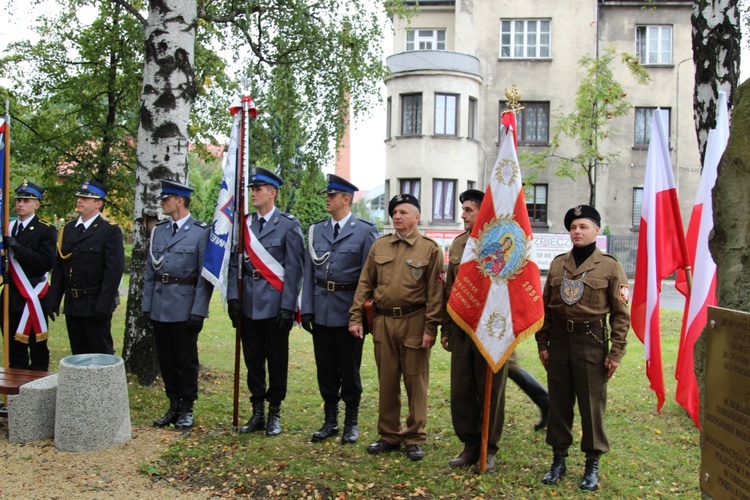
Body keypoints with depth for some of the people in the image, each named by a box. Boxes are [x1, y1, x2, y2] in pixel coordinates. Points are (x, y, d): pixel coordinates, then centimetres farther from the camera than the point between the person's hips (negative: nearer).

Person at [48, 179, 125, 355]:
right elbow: (58, 267, 12)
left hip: (95, 306, -6)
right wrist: (53, 301, 6)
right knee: (78, 354, 15)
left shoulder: (110, 231, -8)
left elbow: (114, 270, -14)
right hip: (72, 305, 6)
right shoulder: (68, 229, 11)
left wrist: (103, 306, -19)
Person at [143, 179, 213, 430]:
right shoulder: (158, 230, 11)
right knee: (166, 359, 12)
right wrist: (146, 304, 7)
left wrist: (199, 311, -14)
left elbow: (205, 276, -10)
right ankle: (174, 406, 25)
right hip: (160, 308, 6)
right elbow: (150, 271, 13)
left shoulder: (201, 232, -7)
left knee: (186, 360, 5)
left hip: (184, 308, -6)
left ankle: (187, 409, 18)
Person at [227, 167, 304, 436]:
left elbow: (293, 269, -8)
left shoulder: (288, 225, -5)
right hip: (249, 304, 4)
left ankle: (275, 413, 20)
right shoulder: (244, 224, 8)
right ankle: (257, 412, 24)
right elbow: (235, 263, 8)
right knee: (253, 359, 12)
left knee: (277, 359, 6)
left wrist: (288, 307, -13)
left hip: (275, 304, -4)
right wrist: (233, 297, -2)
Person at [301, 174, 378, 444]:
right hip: (321, 310, 4)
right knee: (325, 368, 12)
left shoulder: (365, 230, -4)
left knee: (349, 369, 7)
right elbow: (309, 271, 8)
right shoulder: (316, 230, 9)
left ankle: (351, 422, 22)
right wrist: (306, 309, 2)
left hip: (348, 310, -4)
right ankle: (330, 420, 26)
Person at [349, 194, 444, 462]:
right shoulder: (379, 246, 9)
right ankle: (389, 435, 23)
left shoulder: (430, 249, -2)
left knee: (415, 382, 5)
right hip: (383, 321, 4)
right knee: (387, 381, 10)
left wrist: (431, 328, -11)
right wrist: (356, 317, 3)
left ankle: (415, 439, 17)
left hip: (414, 322, -3)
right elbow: (365, 284, 10)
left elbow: (435, 292, -5)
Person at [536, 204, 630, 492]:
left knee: (592, 403, 4)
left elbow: (621, 314, -3)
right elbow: (545, 305, 11)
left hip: (592, 342, -3)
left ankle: (593, 464, 18)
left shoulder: (610, 266, -2)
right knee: (558, 401, 10)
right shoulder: (558, 263, 8)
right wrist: (542, 343, 6)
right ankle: (559, 458, 23)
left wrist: (616, 353, -7)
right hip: (559, 341, 4)